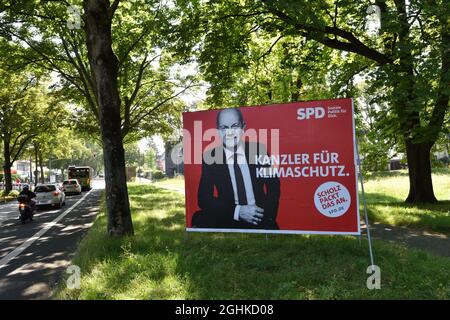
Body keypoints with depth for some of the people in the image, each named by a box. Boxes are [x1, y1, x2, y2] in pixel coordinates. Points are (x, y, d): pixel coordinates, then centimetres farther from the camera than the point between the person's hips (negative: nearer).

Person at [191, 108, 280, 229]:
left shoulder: (258, 149, -1)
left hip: (260, 219, 0)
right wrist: (237, 211, -19)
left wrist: (267, 212, -10)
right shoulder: (211, 156, -4)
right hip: (228, 219, 1)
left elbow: (273, 186, 8)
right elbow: (203, 198, -7)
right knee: (200, 219, -27)